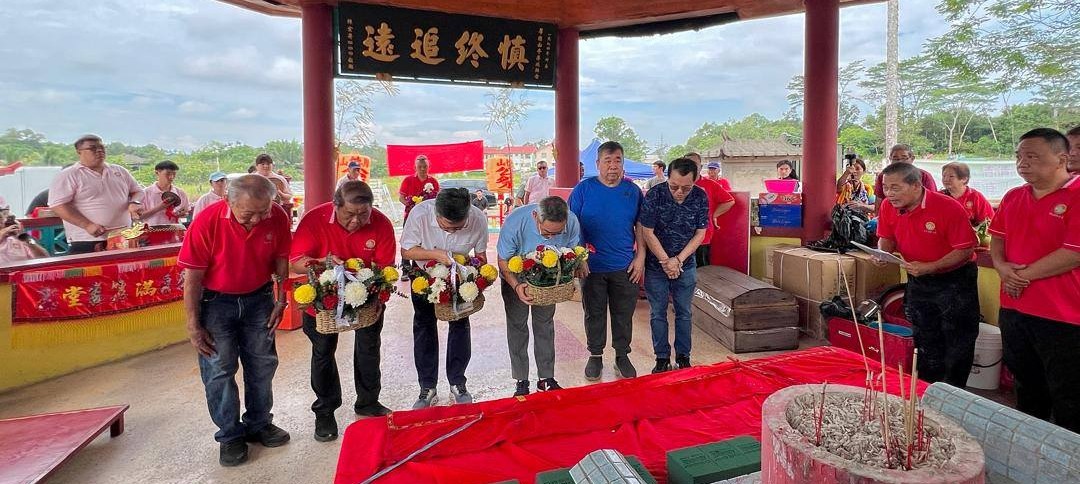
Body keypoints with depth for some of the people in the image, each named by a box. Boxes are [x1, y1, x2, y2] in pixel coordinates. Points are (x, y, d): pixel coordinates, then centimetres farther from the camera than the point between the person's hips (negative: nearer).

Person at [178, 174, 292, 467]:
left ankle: (258, 424, 28)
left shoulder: (278, 218, -17)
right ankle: (230, 435, 17)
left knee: (262, 364, 10)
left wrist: (280, 300, 1)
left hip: (259, 298, 3)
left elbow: (281, 260, -1)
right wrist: (193, 326, -13)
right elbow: (192, 277, -17)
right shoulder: (207, 222, -24)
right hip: (215, 300, -3)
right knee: (219, 369, 1)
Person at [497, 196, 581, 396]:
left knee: (545, 326, 11)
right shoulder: (515, 222, -37)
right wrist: (517, 286, -37)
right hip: (516, 280, -2)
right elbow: (503, 261, -23)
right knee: (517, 327, 4)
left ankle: (546, 379, 23)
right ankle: (521, 381, 16)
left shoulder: (572, 223, -29)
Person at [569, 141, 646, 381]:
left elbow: (640, 226, 7)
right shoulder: (583, 189, -3)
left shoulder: (633, 191, 3)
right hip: (592, 267, -1)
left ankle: (622, 356, 28)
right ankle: (595, 356, 27)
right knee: (594, 314, 11)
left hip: (625, 267, 1)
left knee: (624, 314, 11)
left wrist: (640, 257, 0)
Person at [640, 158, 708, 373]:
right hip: (656, 264, -1)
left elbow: (700, 234, -5)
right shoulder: (654, 195, -17)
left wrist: (678, 260, -12)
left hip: (686, 265, 2)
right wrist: (666, 261, -13)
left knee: (684, 313, 10)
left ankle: (683, 358, 23)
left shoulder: (700, 197, -10)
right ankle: (662, 359, 18)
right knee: (658, 313, 6)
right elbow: (648, 233, -14)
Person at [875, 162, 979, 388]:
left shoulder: (949, 208, -23)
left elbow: (965, 249, -21)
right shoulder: (888, 207, -7)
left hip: (954, 281, -5)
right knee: (925, 344, 16)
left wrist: (930, 267, -30)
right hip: (918, 282, 5)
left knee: (958, 344, 5)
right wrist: (883, 252, -16)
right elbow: (887, 238, 6)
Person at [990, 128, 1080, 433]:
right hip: (1014, 308, 7)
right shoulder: (1013, 197, 8)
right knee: (1027, 386, 24)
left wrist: (1023, 275, -16)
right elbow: (997, 238, 14)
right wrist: (1001, 266, -5)